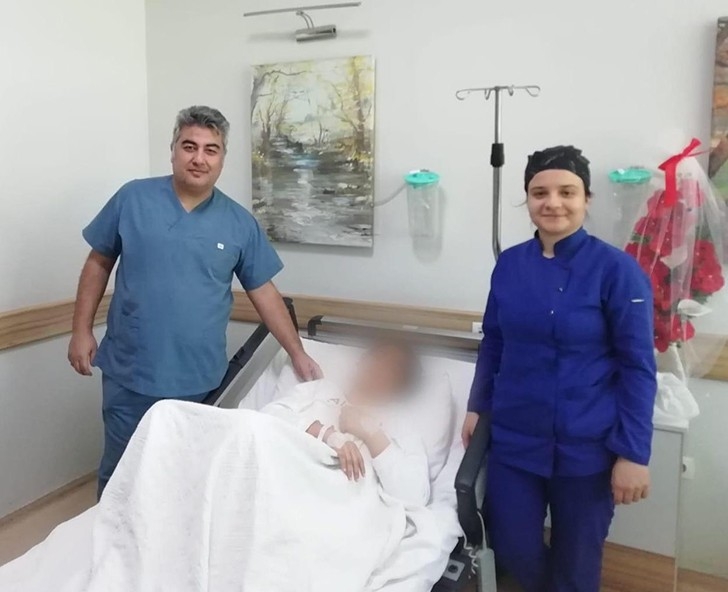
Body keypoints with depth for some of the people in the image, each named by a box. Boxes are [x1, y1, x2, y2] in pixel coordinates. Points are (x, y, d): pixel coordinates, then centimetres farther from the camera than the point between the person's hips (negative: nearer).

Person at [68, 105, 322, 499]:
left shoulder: (240, 223, -1)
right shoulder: (132, 199, -3)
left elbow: (264, 292, 4)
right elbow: (98, 264, 5)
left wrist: (297, 353, 2)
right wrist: (82, 330, 0)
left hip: (199, 379, 1)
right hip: (130, 374, 0)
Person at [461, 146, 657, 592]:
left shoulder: (617, 270, -12)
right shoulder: (509, 264, 0)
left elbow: (638, 366, -11)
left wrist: (633, 453, -13)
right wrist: (477, 405, 9)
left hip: (586, 447, -3)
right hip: (514, 438, 4)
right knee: (514, 551, 13)